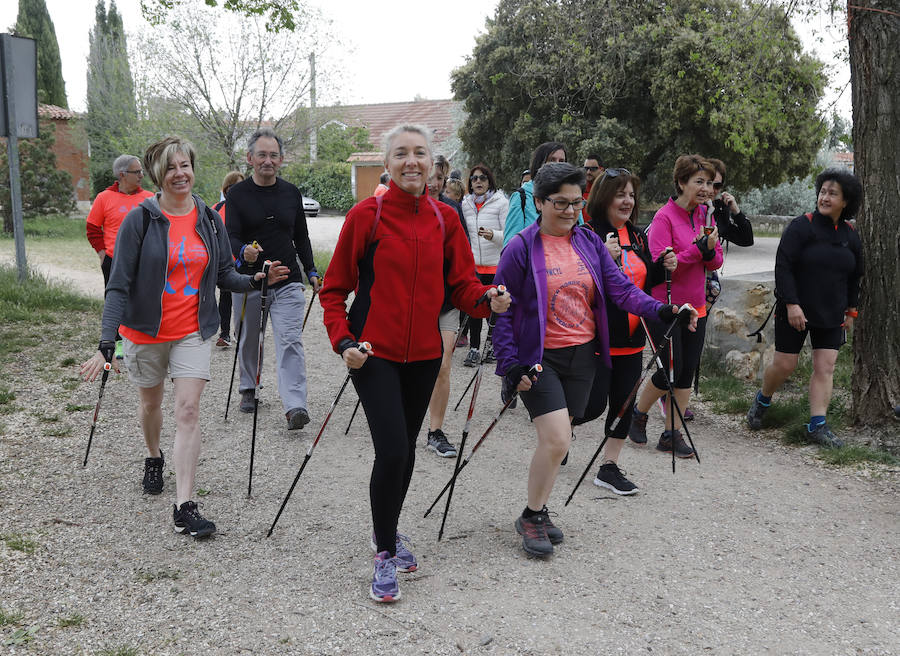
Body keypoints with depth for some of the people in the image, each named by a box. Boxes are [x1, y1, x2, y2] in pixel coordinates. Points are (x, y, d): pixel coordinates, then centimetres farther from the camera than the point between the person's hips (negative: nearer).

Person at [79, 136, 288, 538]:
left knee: (188, 410, -10)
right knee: (151, 403, 19)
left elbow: (224, 274, 10)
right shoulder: (140, 220, -11)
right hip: (145, 332, -1)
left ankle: (184, 507, -10)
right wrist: (106, 344, -22)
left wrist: (254, 280, -11)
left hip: (193, 331, 1)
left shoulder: (209, 220, 1)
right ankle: (154, 459, 51)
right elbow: (119, 285, -13)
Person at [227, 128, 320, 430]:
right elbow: (231, 237, -11)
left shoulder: (291, 193, 8)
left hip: (287, 283, 1)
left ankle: (295, 406, -18)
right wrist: (243, 251, -33)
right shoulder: (237, 194, -2)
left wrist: (311, 271, 11)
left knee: (290, 342, -11)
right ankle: (248, 389, 38)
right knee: (249, 340, 14)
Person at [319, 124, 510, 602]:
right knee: (392, 451, -13)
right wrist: (343, 340, -14)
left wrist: (488, 300, -15)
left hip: (424, 353, 4)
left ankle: (387, 531, 39)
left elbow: (461, 284, 6)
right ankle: (385, 555, 6)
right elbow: (335, 288, -2)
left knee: (406, 448, 15)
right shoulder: (366, 215, -8)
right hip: (374, 352, -4)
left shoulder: (445, 219, 3)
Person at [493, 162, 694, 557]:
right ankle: (531, 517, 6)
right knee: (557, 439, -14)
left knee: (557, 439, 12)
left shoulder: (590, 243, 6)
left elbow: (621, 288, 0)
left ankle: (537, 513, 29)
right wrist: (511, 364, -14)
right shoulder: (521, 249, -9)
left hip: (582, 354, 5)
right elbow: (502, 310, -8)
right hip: (539, 357, -5)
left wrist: (662, 310, -16)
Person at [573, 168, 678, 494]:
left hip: (631, 337, 7)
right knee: (593, 405, -4)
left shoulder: (638, 236, 12)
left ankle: (609, 467, 20)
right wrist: (604, 257, -32)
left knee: (624, 403, 9)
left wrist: (663, 267, 1)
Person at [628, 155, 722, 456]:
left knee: (687, 371, 7)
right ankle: (638, 414, 21)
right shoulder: (665, 217, -13)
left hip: (695, 307, 7)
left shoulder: (705, 216, 8)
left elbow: (716, 263, 8)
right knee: (672, 370, -4)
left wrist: (710, 251, -14)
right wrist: (697, 249, -24)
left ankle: (672, 434, 17)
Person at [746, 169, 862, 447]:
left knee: (825, 367, -2)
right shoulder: (801, 226, -10)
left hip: (831, 315, 5)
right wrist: (791, 304, -21)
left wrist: (850, 310, 17)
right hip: (794, 311, -4)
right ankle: (762, 400, 29)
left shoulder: (851, 236, 8)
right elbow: (783, 266, -15)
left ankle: (817, 426, 1)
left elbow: (854, 277, 19)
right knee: (784, 365, 0)